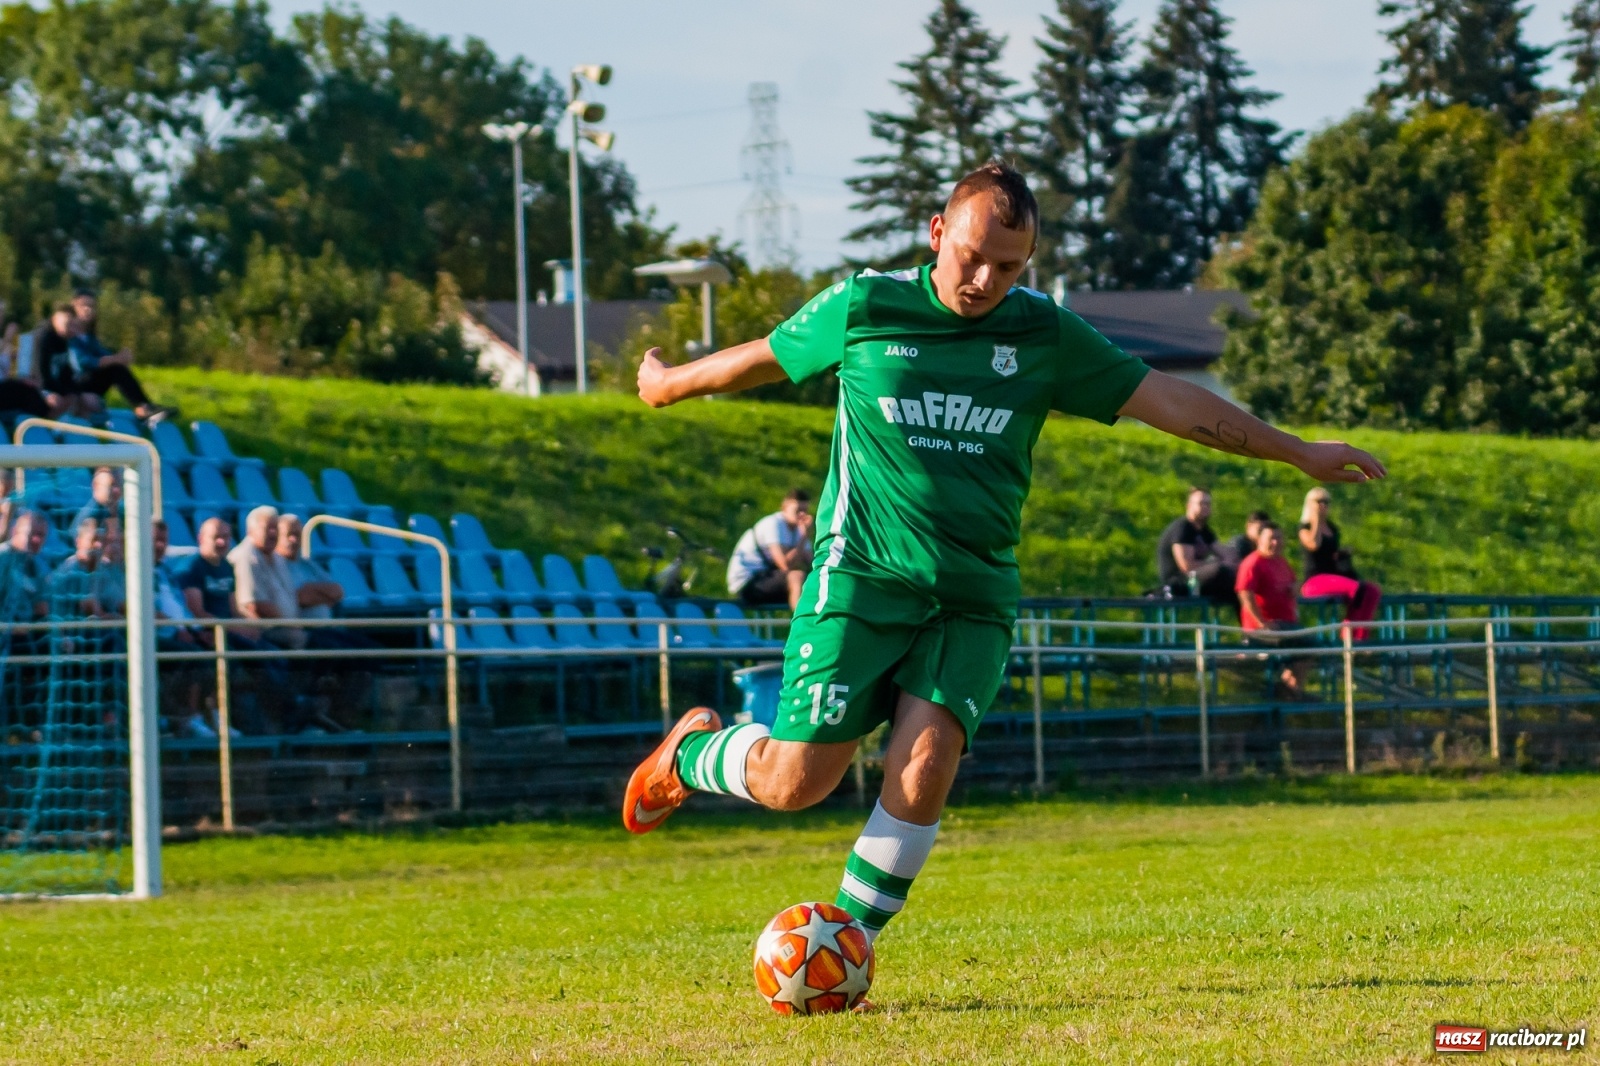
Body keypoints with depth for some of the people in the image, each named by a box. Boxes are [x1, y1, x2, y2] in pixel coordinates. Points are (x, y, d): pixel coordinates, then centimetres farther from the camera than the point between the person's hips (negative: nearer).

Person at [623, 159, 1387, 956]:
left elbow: (1169, 400, 9)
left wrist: (1295, 451, 10)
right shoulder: (861, 307, -1)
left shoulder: (1042, 333, 5)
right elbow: (763, 358, 18)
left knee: (926, 763, -19)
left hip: (974, 594, 2)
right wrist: (670, 381, 32)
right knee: (794, 781, -9)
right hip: (863, 573, -2)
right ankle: (692, 753, 26)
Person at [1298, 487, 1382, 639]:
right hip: (1315, 580, -8)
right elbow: (1314, 544, -23)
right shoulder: (1306, 528, -1)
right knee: (1355, 588, -33)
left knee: (1374, 591, -17)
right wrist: (1316, 518, -12)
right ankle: (1348, 637, -30)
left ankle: (1360, 636, -24)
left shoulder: (1332, 528, 20)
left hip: (1334, 576, 8)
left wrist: (1342, 553, 11)